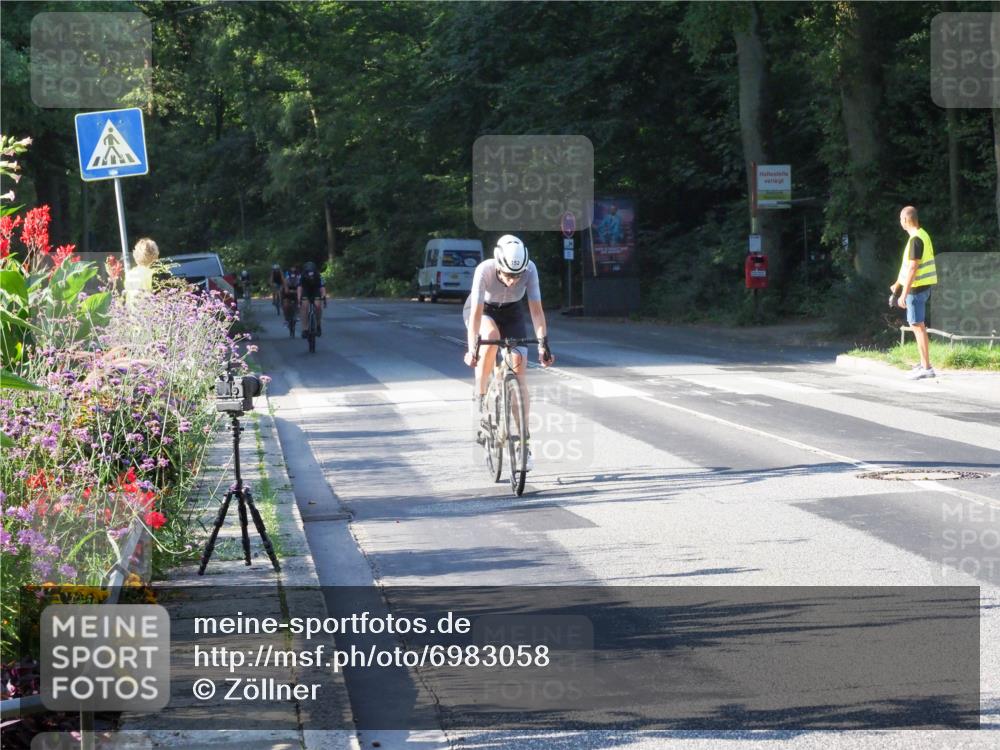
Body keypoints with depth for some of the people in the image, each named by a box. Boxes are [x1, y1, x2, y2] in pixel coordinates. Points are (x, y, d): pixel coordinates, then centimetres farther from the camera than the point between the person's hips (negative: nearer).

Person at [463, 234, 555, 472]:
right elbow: (476, 312, -36)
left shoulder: (529, 269, -30)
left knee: (518, 372, -11)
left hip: (511, 313, 2)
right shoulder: (484, 270, -35)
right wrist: (472, 349, -44)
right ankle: (480, 394, -19)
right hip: (482, 311, -2)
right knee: (491, 334, -38)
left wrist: (543, 343, -35)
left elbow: (536, 309, -28)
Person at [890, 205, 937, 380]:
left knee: (917, 326, -8)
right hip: (922, 286, 10)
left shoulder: (915, 240, -19)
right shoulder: (922, 235, 12)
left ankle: (926, 368, -9)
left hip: (916, 287, -10)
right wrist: (897, 284, 30)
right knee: (919, 325, 19)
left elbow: (912, 268, -22)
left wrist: (904, 294, -21)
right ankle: (924, 363, 27)